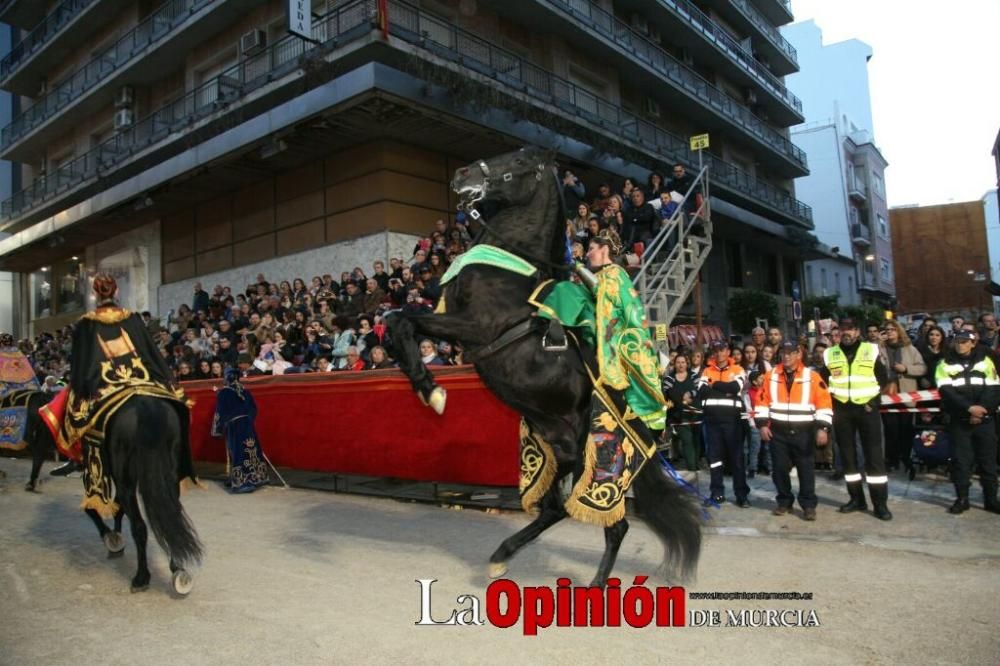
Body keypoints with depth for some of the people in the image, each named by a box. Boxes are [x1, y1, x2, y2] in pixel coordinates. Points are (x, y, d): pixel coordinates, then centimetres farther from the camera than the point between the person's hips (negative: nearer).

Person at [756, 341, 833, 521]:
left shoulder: (812, 377, -3)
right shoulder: (771, 376, 4)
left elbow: (824, 403, -5)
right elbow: (763, 401, 6)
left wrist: (822, 428, -13)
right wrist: (763, 424, -2)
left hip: (803, 431, -2)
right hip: (778, 431, 2)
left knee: (806, 468, 3)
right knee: (779, 468, 7)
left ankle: (809, 505, 14)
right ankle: (784, 501, 22)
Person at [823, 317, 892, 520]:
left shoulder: (872, 350, 2)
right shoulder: (829, 354, 7)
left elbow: (883, 379, 6)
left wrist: (873, 398, -3)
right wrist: (832, 395, 1)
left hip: (867, 409, -2)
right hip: (841, 410, 3)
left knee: (874, 455, -3)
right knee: (847, 455, 7)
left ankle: (880, 503, 2)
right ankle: (857, 499, 18)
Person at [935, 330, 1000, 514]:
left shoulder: (985, 361, 7)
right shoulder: (945, 364, 4)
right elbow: (946, 391, -7)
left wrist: (982, 410, -13)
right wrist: (969, 408, -18)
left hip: (984, 419, 1)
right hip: (960, 420, -1)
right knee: (961, 459, -1)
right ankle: (962, 499, 7)